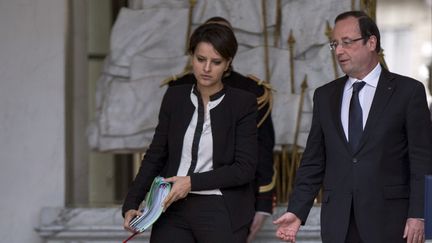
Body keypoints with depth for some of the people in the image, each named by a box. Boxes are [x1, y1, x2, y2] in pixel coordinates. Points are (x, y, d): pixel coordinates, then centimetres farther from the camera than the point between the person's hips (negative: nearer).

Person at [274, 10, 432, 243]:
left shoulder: (408, 91, 1)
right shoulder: (325, 95, 13)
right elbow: (313, 161, 12)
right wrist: (297, 212, 0)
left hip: (389, 221, -4)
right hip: (338, 222, 4)